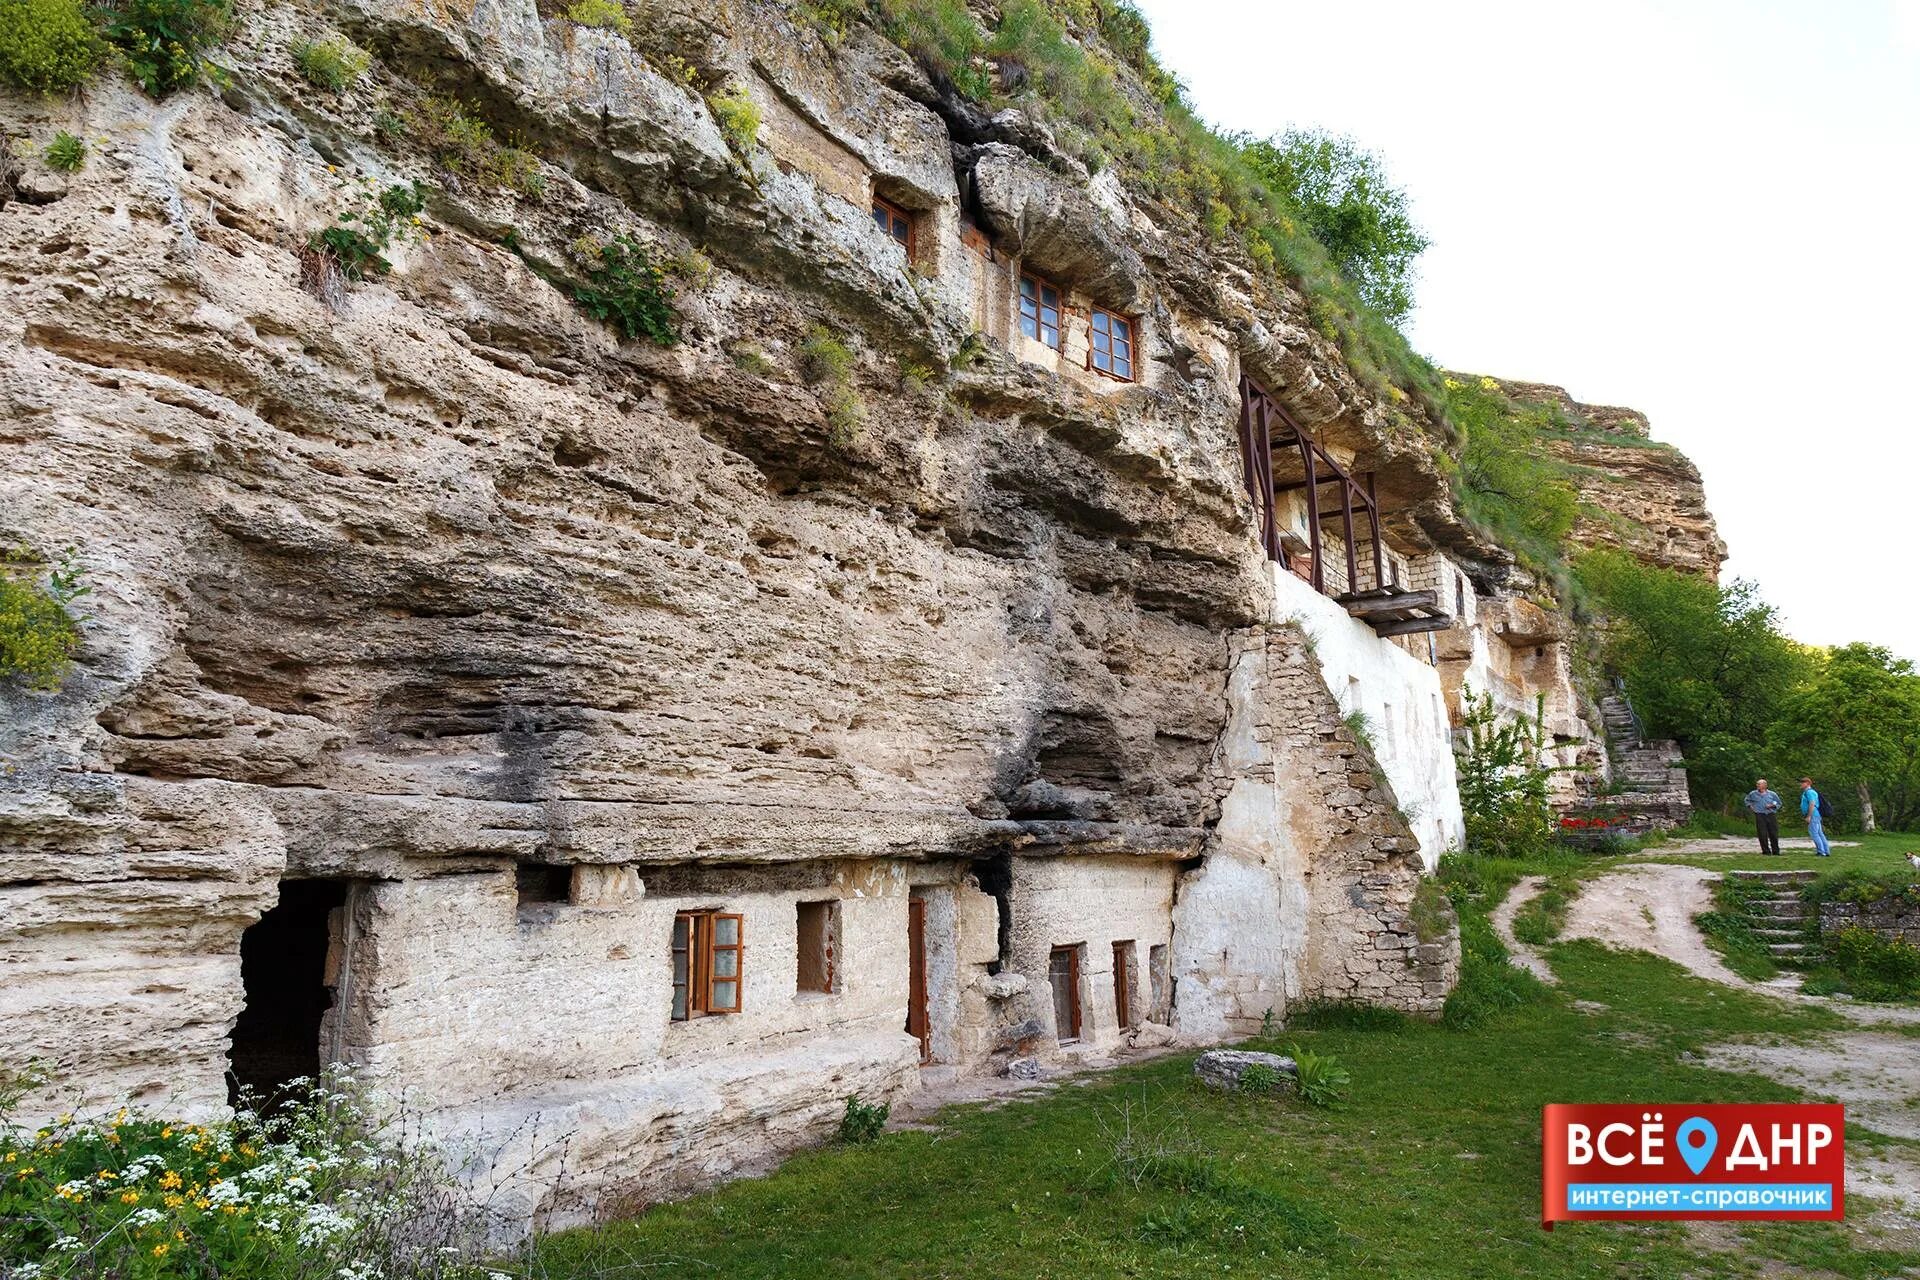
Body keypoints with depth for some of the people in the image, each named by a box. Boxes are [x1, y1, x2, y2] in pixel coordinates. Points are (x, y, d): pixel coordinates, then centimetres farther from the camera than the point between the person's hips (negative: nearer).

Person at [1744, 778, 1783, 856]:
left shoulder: (1772, 794, 7)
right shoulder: (1753, 794, 8)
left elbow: (1779, 803, 16)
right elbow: (1747, 800, 27)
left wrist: (1772, 805, -3)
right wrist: (1750, 806, 10)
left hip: (1771, 815, 0)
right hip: (1760, 816, 0)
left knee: (1774, 834, 1)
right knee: (1762, 835, -5)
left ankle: (1776, 851, 13)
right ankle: (1766, 851, 3)